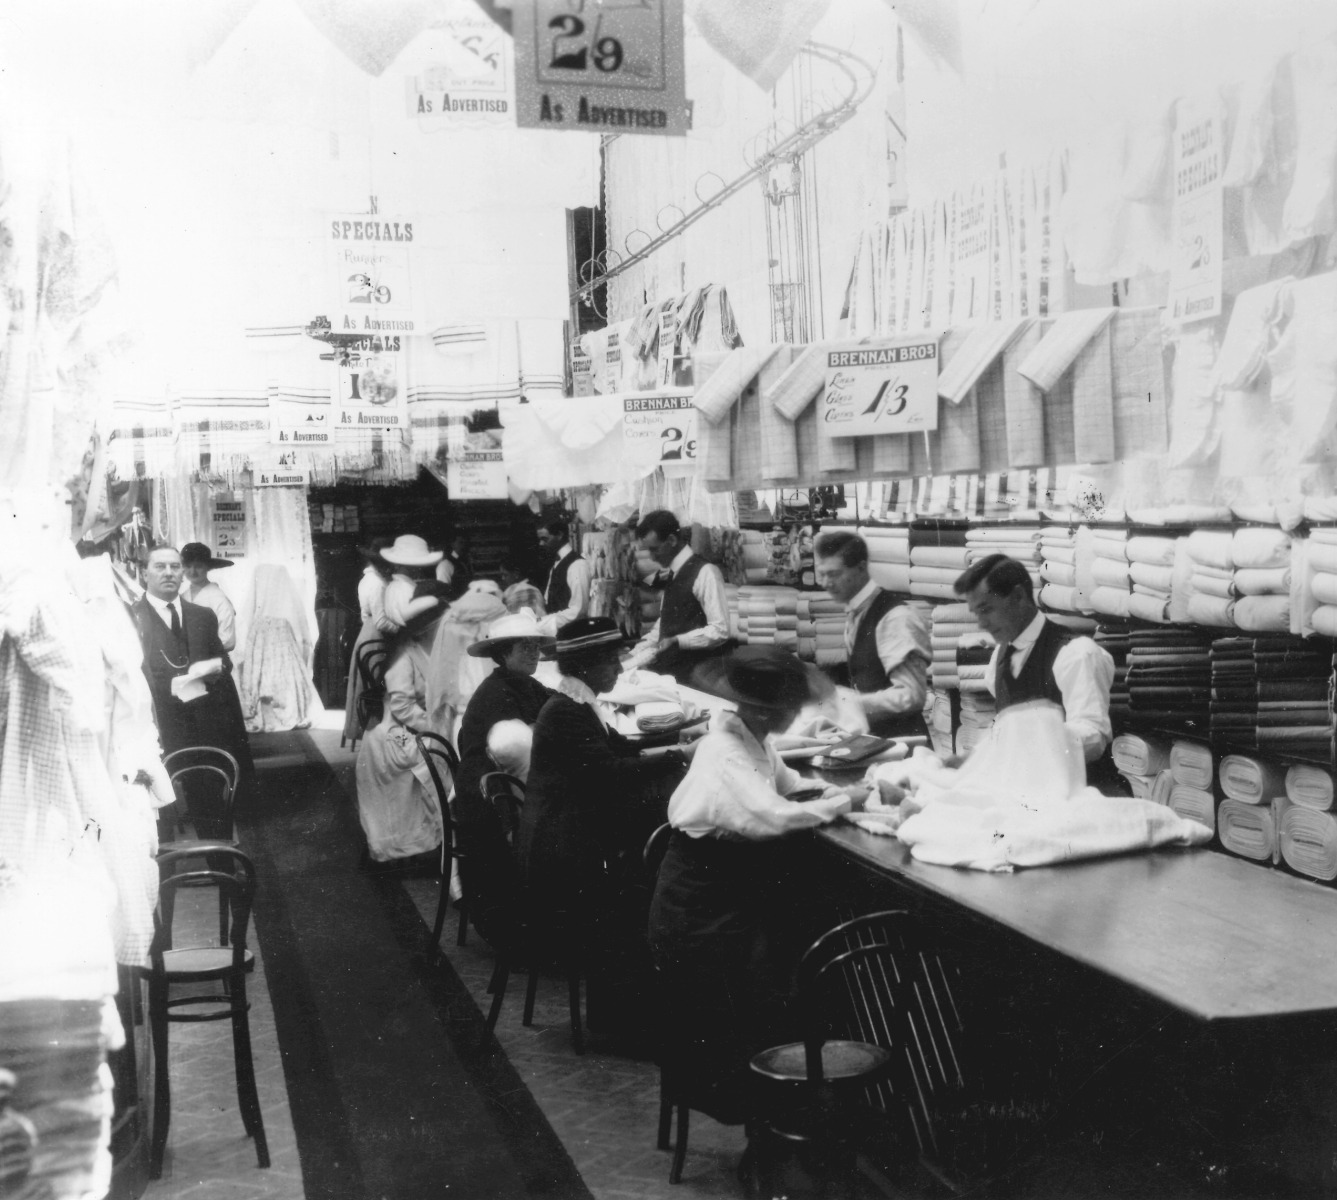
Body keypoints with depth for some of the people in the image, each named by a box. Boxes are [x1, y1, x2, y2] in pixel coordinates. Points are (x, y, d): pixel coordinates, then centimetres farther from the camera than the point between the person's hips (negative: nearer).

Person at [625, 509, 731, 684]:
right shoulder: (671, 572, 10)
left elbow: (720, 631, -18)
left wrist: (677, 641, -25)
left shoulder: (705, 572, -14)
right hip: (668, 659, 8)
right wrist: (640, 648, 6)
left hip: (695, 666, -8)